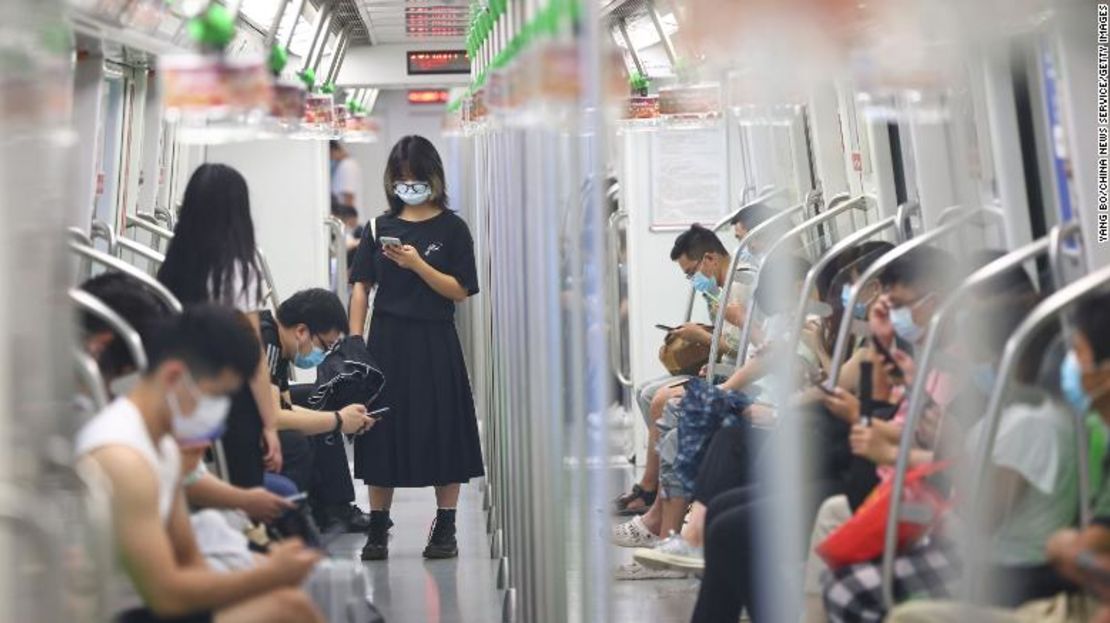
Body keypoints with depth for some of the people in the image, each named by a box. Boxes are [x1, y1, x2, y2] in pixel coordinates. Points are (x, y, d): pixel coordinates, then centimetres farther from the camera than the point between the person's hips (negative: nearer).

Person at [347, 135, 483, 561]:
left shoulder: (451, 228, 1)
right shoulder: (380, 227, 8)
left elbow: (460, 291, -5)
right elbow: (361, 287, 6)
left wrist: (418, 265, -17)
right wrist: (355, 342, -3)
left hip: (434, 342, -2)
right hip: (387, 339, 2)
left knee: (440, 430, 1)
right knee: (382, 432, 3)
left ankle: (445, 528, 11)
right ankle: (377, 529, 11)